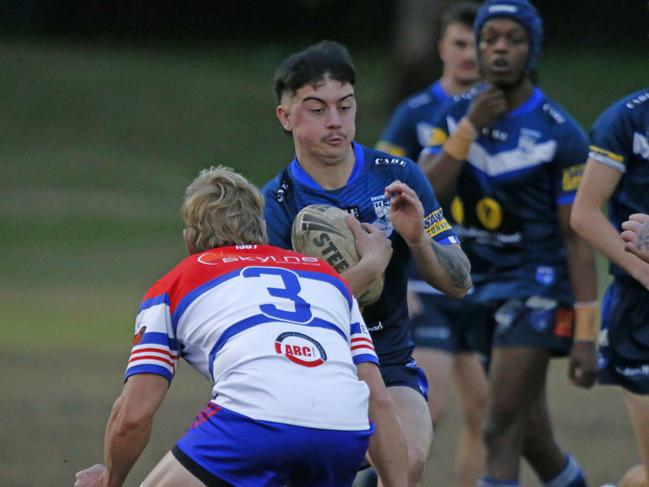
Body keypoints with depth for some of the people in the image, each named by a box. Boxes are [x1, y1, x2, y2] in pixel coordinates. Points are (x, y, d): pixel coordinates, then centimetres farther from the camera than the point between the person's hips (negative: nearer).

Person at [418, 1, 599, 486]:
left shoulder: (560, 134, -10)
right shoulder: (457, 115, 5)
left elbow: (577, 236, -10)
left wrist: (586, 332, -14)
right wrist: (470, 128, -15)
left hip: (537, 286, -5)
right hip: (480, 282, 5)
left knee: (502, 432, -11)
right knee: (532, 437, 12)